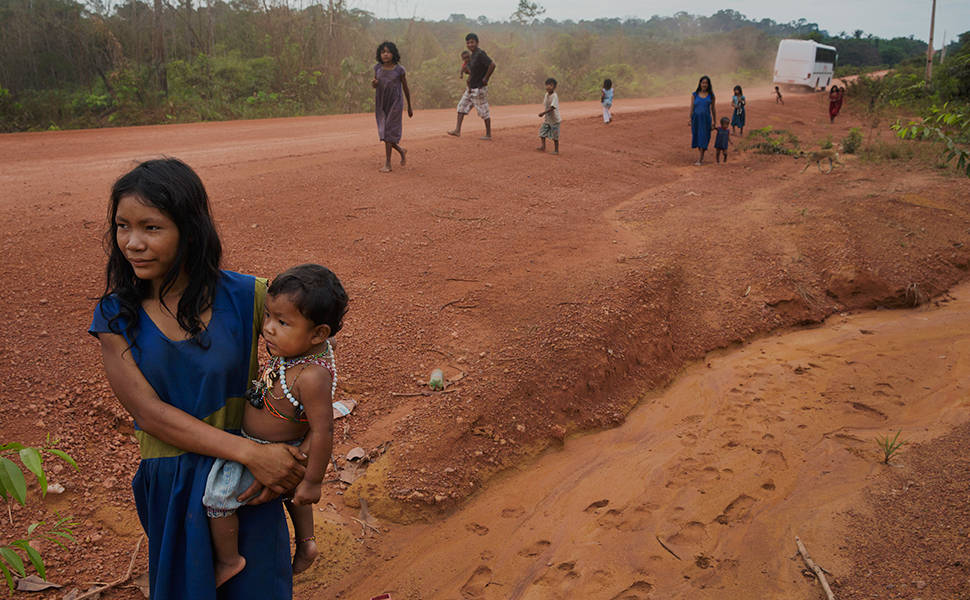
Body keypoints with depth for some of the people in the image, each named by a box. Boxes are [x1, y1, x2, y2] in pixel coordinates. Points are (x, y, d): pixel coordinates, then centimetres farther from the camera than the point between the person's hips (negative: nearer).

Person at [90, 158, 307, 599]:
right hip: (171, 483, 1)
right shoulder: (115, 316, -8)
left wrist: (287, 463, -15)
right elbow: (150, 412, -15)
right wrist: (250, 452, -26)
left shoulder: (245, 297, -14)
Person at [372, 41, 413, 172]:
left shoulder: (399, 70, -8)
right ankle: (402, 151, 31)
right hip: (380, 105, 4)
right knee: (384, 133, 7)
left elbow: (406, 89, 3)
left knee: (388, 133, -9)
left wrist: (410, 107, 11)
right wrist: (373, 83, -10)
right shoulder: (378, 68, 2)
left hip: (395, 104, -4)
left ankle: (387, 164, -4)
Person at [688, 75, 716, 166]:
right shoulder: (694, 94, 1)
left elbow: (713, 109, 9)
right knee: (697, 137, 10)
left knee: (703, 138, -8)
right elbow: (691, 107, 3)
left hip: (706, 119, -1)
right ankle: (701, 156, 33)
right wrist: (690, 120, -1)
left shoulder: (711, 95, 3)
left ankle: (699, 160, -9)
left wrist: (715, 122, 10)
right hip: (696, 118, 1)